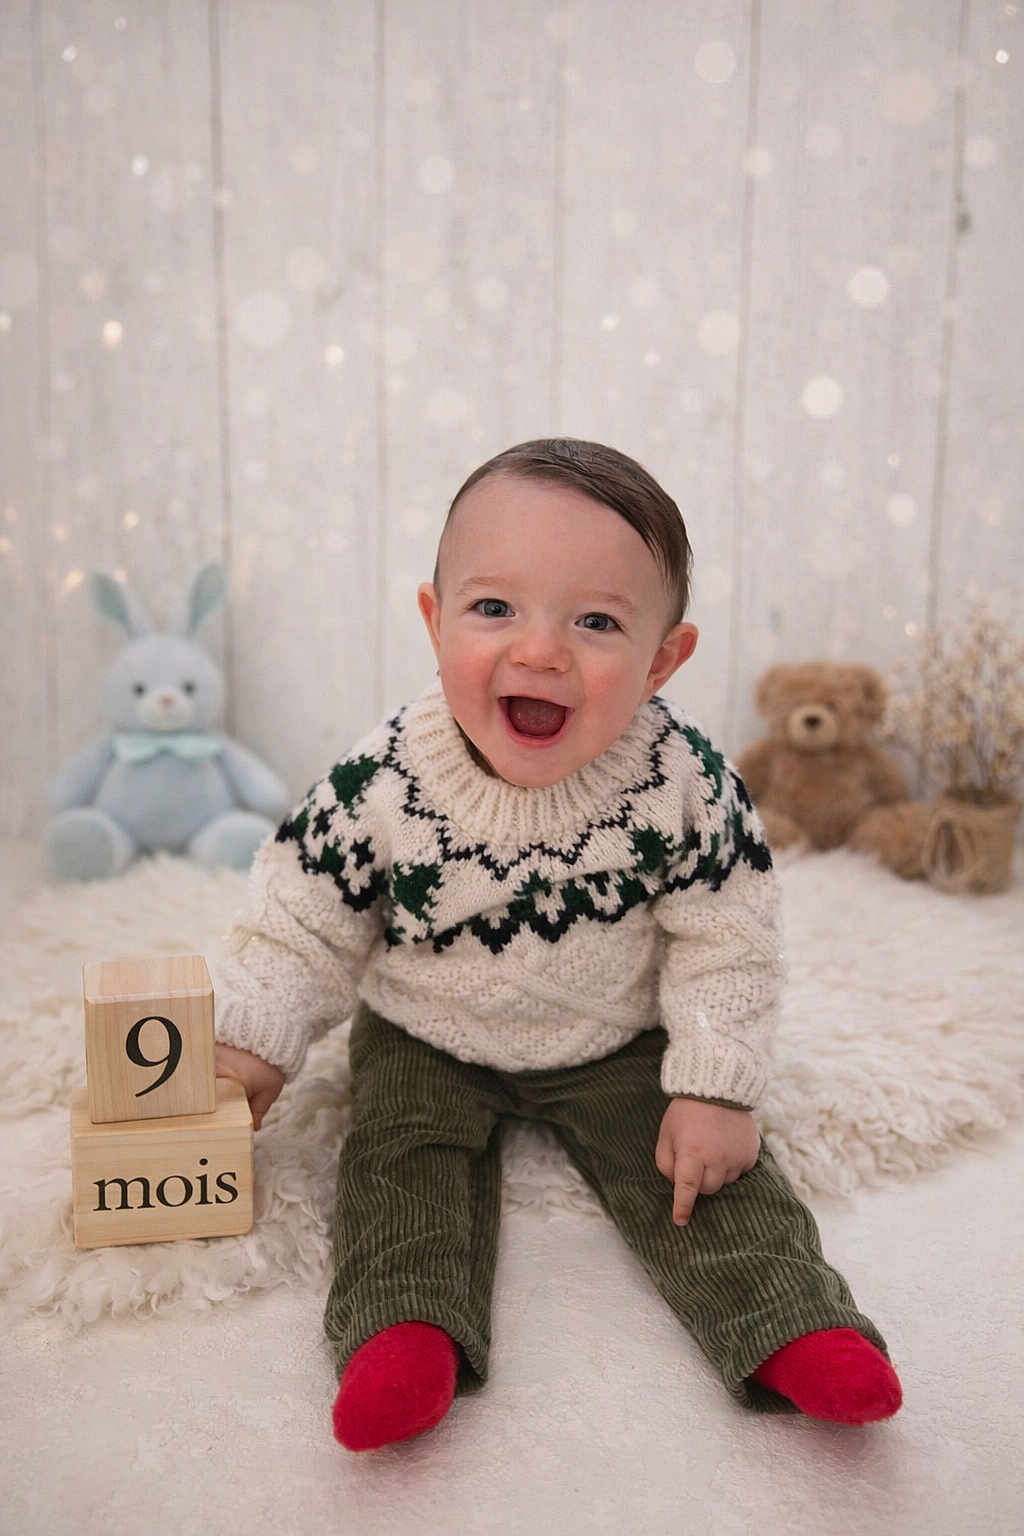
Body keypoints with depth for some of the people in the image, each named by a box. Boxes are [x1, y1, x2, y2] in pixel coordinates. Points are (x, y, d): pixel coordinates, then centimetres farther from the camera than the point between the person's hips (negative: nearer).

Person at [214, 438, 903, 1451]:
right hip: (425, 1042, 1)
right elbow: (306, 919, -9)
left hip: (619, 1044, 0)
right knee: (404, 1152, -18)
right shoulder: (382, 784, -25)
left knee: (702, 1168, -10)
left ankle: (793, 1328, -3)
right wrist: (254, 1043, -8)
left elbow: (724, 944, -13)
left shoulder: (686, 784, -24)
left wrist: (716, 1090, -16)